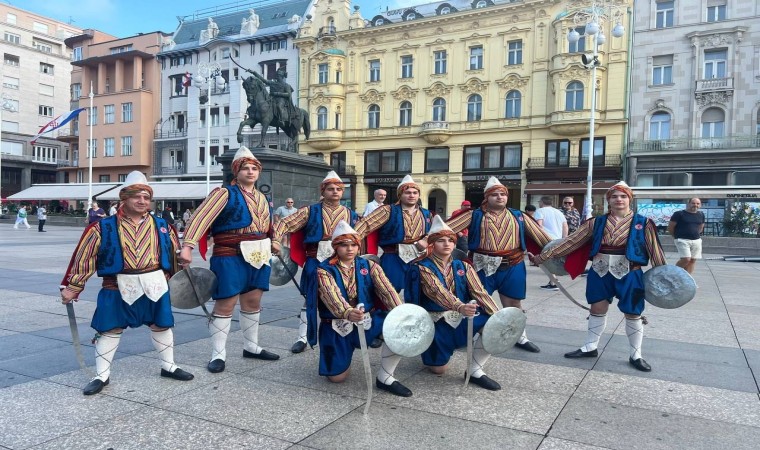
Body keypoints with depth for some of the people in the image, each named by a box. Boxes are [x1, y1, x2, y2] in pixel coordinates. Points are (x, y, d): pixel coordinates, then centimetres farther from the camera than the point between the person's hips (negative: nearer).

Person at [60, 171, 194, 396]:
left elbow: (174, 253, 14)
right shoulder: (104, 227, -7)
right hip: (119, 287, -2)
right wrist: (72, 287, -1)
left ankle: (168, 366, 32)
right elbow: (84, 256, -2)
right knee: (110, 329, 4)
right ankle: (101, 375, 21)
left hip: (155, 285, 3)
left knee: (161, 325, 13)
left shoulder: (161, 225, 3)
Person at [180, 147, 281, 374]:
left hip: (259, 257, 7)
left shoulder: (262, 198, 14)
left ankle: (251, 347, 28)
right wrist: (188, 246, -30)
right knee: (225, 304, -1)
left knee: (253, 302, 14)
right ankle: (218, 354, 8)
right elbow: (201, 217, -20)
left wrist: (272, 243, 21)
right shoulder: (225, 193, -9)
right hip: (231, 258, -7)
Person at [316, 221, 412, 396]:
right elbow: (332, 296, -27)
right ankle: (347, 351, 32)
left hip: (369, 320, 2)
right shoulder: (324, 270, -8)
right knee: (337, 377, -2)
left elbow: (386, 290, -14)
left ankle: (385, 377, -10)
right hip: (337, 327, -1)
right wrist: (347, 313, -49)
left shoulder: (369, 266, 1)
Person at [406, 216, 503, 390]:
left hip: (462, 317, 3)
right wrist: (460, 307, -49)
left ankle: (475, 370, -7)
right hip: (436, 322, -3)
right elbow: (438, 292, -31)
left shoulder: (463, 266, 1)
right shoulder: (422, 268, -13)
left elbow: (479, 292, -9)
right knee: (439, 370, 1)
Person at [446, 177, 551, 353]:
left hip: (512, 267, 3)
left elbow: (540, 234, 9)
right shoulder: (475, 215, -1)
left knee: (514, 303, 14)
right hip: (483, 266, -2)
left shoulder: (519, 216, 8)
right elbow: (447, 227, -8)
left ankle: (520, 338, 31)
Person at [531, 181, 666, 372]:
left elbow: (655, 250, -2)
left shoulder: (642, 223, -2)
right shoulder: (597, 222, 4)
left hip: (628, 275, -2)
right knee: (597, 309, 12)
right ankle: (590, 347, 28)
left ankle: (636, 355, 22)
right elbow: (572, 241, 2)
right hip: (600, 273, 2)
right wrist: (543, 256, -1)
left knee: (632, 314, 7)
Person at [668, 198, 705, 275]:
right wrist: (676, 236, 7)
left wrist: (695, 234, 18)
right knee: (686, 259, -16)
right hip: (682, 240, -6)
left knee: (693, 260, 3)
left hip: (696, 240, 6)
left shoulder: (701, 215, 10)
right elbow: (670, 227, -3)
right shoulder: (679, 214, -8)